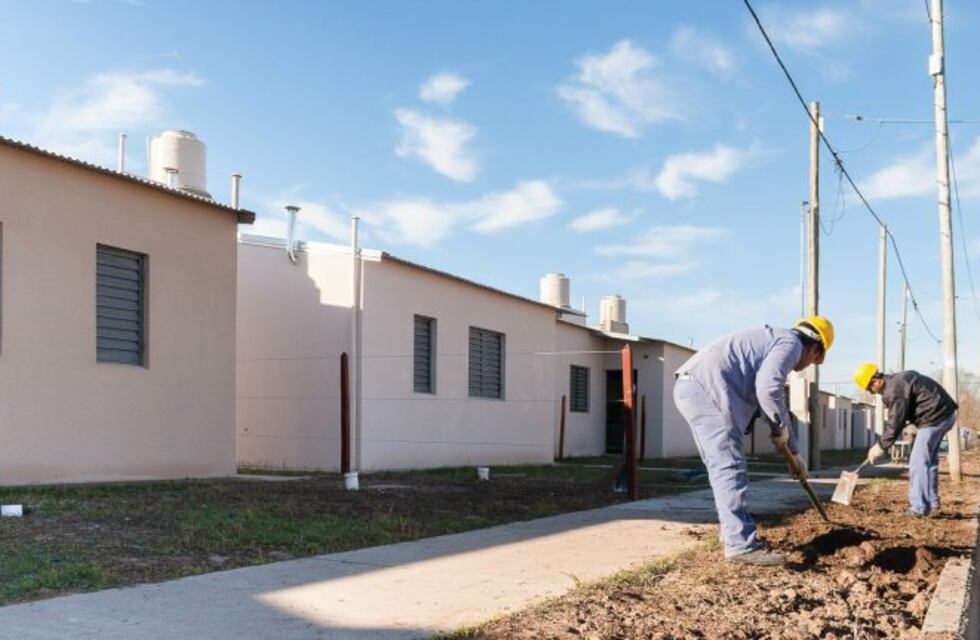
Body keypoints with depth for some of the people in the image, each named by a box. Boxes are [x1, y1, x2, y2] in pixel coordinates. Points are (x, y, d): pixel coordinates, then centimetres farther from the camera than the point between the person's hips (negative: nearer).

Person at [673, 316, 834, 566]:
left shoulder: (773, 343, 32)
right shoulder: (790, 342, 2)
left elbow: (776, 407, 42)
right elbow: (768, 386, -18)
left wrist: (795, 453, 48)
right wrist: (781, 427, -1)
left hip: (693, 388, 10)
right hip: (706, 388, -10)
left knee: (723, 466, 17)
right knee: (730, 468, -10)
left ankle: (735, 533, 25)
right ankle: (741, 544, -10)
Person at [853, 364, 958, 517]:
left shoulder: (895, 389, -19)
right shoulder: (897, 380, 13)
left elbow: (895, 423, -16)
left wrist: (881, 446, -7)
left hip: (935, 417, -11)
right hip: (944, 414, 11)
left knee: (918, 463, -7)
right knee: (929, 460, 19)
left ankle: (919, 509, -6)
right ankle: (932, 503, 28)